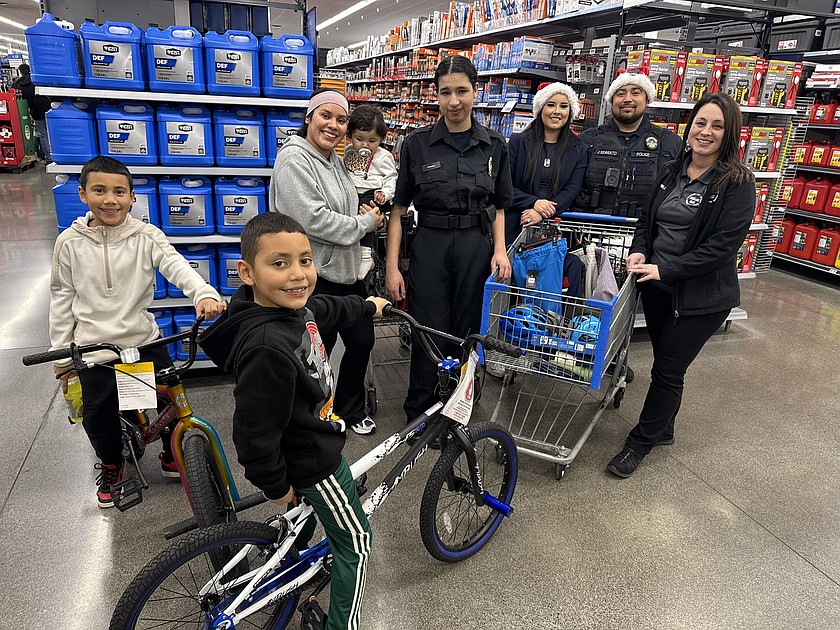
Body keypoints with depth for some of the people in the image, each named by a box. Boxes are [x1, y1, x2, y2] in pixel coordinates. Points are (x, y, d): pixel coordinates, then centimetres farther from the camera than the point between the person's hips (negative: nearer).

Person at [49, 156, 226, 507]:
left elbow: (176, 266, -22)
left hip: (145, 342, 0)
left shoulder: (146, 236, -6)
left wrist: (204, 294, -43)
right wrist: (61, 354, 6)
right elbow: (61, 298, 5)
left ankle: (172, 455, 35)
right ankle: (110, 464, 39)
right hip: (94, 350, 1)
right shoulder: (70, 242, -3)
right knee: (97, 419, 8)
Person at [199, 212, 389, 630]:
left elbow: (327, 310, 15)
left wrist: (368, 306, 31)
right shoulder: (268, 349, -39)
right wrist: (275, 484, -16)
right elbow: (255, 433, -32)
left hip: (314, 438, 9)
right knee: (356, 545, 12)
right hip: (312, 461, -9)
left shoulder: (293, 307, -10)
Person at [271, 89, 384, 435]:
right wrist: (365, 224, -13)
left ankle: (351, 409, 36)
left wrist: (365, 212, 5)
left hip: (346, 271, 9)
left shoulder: (335, 160, 13)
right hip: (314, 276, -8)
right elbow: (313, 219, -25)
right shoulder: (294, 159, -14)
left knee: (362, 341, 15)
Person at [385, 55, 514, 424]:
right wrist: (392, 267, -6)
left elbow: (498, 207, 11)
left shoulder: (494, 146, 4)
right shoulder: (417, 145, -1)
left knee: (465, 333, 10)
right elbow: (398, 210, -1)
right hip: (430, 245, -1)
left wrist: (500, 249, -5)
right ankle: (419, 417, 21)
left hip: (476, 247, 2)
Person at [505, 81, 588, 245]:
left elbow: (572, 189, -3)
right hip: (515, 227, -1)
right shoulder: (518, 142, 4)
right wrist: (533, 202, -16)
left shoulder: (579, 150, 8)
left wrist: (542, 214, -17)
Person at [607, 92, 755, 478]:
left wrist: (666, 269, -21)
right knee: (664, 362, 18)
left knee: (668, 371, 3)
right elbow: (646, 220, 15)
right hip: (657, 287, 6)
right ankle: (663, 430, 39)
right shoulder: (671, 174, 7)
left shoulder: (737, 183, -11)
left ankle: (640, 442, 20)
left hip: (701, 297, -5)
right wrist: (639, 251, -6)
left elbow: (723, 245, -18)